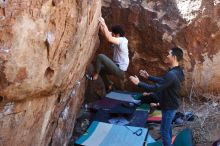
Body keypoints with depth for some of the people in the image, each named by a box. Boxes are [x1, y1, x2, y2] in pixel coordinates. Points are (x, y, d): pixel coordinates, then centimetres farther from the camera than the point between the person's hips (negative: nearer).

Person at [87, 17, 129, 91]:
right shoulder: (118, 38, 6)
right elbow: (105, 32, 8)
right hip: (117, 67, 10)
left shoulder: (122, 40, -20)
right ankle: (109, 84, 32)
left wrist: (104, 24, -34)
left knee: (100, 56, -20)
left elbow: (109, 39, -38)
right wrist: (101, 24, -7)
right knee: (100, 68, 26)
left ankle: (95, 75, -5)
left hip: (120, 70, -10)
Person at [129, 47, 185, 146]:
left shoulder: (172, 74, -32)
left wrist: (139, 83, -26)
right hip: (171, 104, 10)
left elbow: (156, 88, -33)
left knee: (164, 130, 4)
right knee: (167, 126, 26)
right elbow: (162, 80, 15)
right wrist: (149, 77, 12)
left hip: (169, 106, -10)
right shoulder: (176, 71, 2)